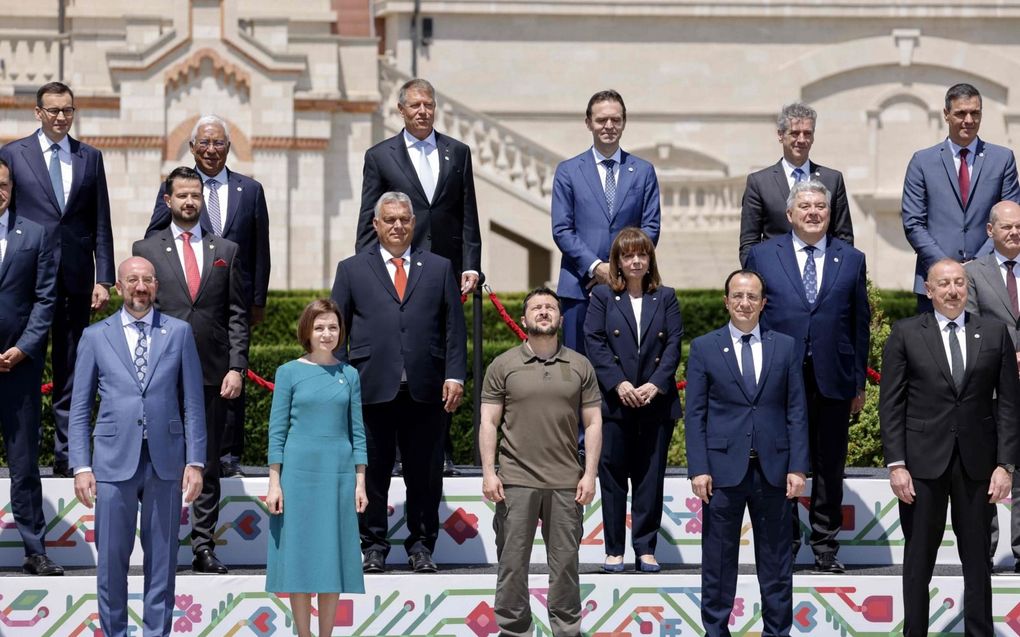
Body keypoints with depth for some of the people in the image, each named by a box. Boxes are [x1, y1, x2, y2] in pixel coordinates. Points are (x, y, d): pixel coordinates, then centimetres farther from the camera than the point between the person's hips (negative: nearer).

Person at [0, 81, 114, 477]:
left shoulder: (90, 158, 10)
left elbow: (101, 224, 9)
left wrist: (103, 278, 2)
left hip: (76, 277, 2)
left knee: (71, 370, 5)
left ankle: (67, 454, 10)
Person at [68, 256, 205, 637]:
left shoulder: (179, 333, 7)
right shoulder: (95, 337, 6)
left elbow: (193, 403, 6)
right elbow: (79, 409, 6)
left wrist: (195, 462, -1)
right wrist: (81, 466, -2)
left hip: (166, 460, 1)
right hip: (114, 461, 0)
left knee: (162, 557, 5)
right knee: (111, 557, 1)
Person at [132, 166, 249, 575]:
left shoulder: (226, 251, 12)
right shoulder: (146, 250, 7)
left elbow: (236, 315, 9)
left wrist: (236, 367, -1)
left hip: (212, 373, 2)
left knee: (208, 465, 4)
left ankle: (204, 547, 8)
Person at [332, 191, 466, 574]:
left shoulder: (439, 269, 14)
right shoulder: (352, 270, 12)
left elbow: (454, 327, 10)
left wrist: (454, 375, 0)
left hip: (425, 390, 1)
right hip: (372, 387, -1)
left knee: (425, 474, 4)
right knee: (371, 472, 2)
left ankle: (422, 546, 14)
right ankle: (373, 545, 12)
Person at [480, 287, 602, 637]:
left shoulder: (580, 367, 8)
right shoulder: (503, 366, 4)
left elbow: (593, 423, 7)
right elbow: (488, 423, 3)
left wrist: (590, 474, -1)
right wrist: (488, 473, -5)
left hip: (566, 483, 1)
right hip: (516, 481, -1)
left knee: (565, 562, 4)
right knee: (512, 562, 2)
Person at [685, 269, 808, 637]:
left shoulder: (785, 347, 8)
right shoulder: (704, 348, 4)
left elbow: (796, 411, 5)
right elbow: (695, 414, 1)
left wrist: (797, 467, -2)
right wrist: (698, 469, -7)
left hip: (773, 468, 1)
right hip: (724, 467, -1)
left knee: (775, 558, 6)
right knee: (718, 557, 4)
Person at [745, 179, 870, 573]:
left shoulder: (851, 259, 9)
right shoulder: (762, 255, 6)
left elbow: (860, 322, 9)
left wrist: (859, 380, 6)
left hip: (833, 378, 1)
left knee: (830, 467, 7)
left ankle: (825, 548, 15)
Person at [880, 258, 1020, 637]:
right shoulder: (906, 334, 0)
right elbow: (891, 404, -1)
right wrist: (896, 464, -8)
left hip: (977, 462, 1)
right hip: (923, 461, -1)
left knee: (977, 559, 8)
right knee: (918, 559, 7)